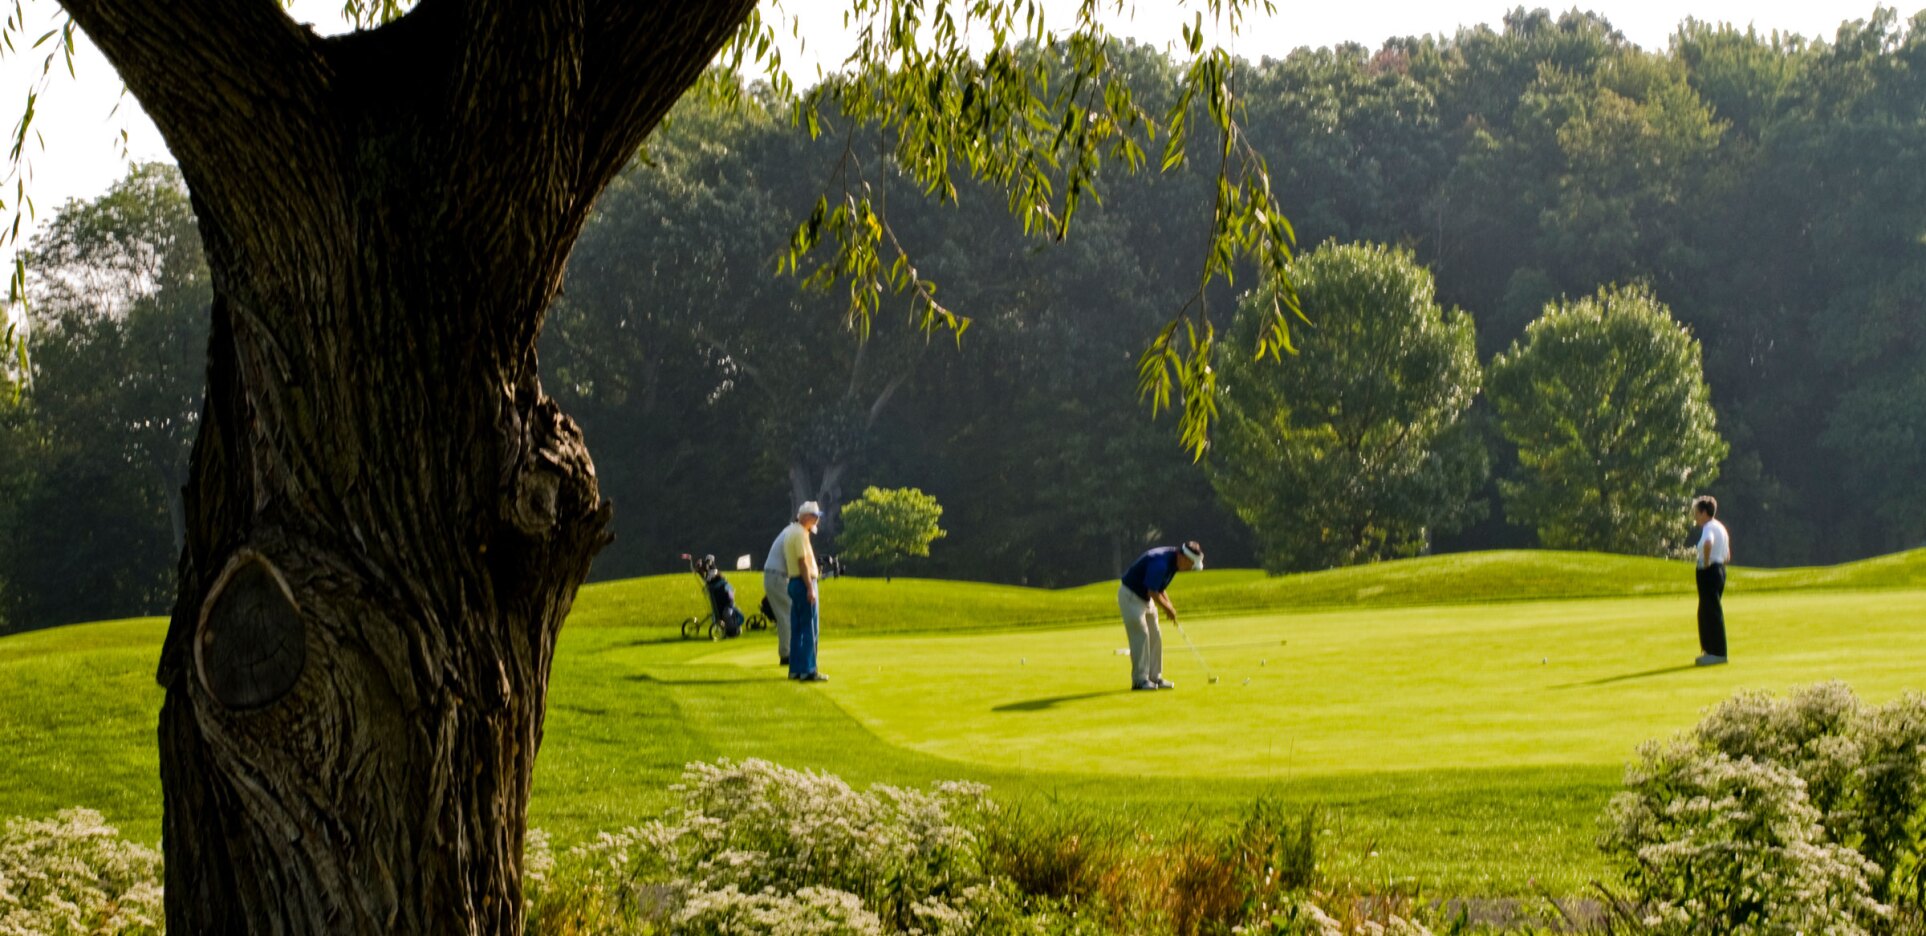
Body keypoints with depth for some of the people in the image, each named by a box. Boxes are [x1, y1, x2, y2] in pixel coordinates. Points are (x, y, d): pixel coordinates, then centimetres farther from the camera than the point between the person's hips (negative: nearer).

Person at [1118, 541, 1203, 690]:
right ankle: (1140, 680, -10)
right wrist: (1168, 609, -12)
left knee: (1155, 637, 7)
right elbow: (1153, 593, -27)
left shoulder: (1173, 560, 0)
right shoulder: (1160, 563, -30)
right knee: (1141, 635, -13)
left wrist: (1169, 605, -1)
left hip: (1145, 598, 10)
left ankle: (1155, 677, 11)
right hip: (1130, 595, -10)